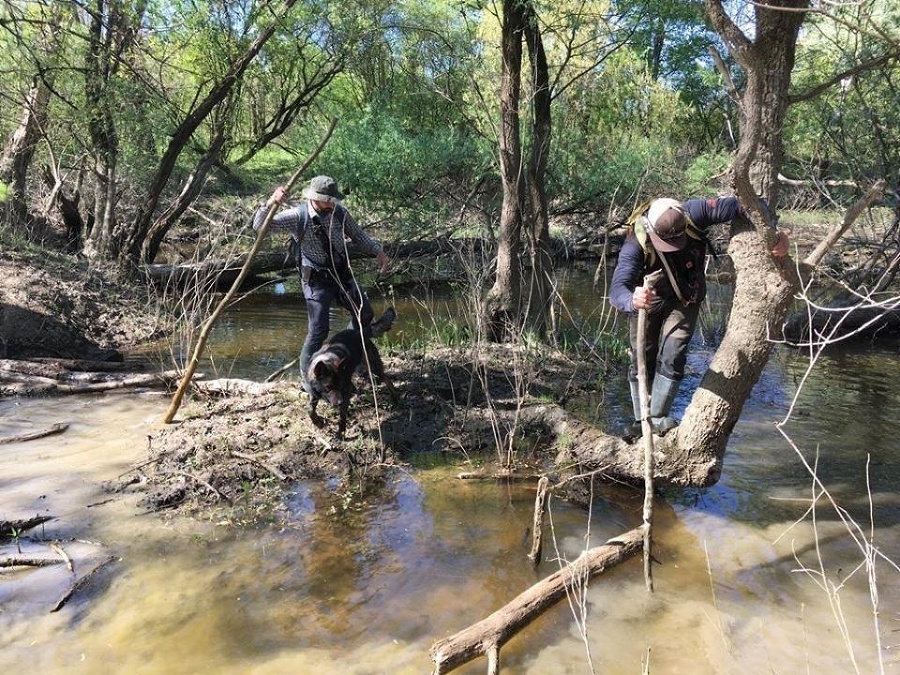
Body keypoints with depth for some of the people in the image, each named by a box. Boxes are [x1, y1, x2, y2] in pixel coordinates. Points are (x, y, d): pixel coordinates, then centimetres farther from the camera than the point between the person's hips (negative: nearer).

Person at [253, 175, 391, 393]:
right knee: (318, 331, -10)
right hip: (317, 281, -6)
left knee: (365, 314, 14)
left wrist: (378, 251, -1)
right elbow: (260, 226, -24)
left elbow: (358, 235, 10)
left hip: (343, 274, 6)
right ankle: (307, 379, 11)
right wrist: (271, 203, -41)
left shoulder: (339, 212, -6)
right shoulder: (297, 216, -18)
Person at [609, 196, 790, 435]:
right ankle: (641, 420, 22)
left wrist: (776, 231, -36)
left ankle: (658, 418, 0)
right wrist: (632, 301, -73)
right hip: (648, 297, -1)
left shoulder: (694, 213, -31)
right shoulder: (636, 243, -38)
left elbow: (742, 205, -23)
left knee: (671, 357, -12)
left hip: (685, 298, 1)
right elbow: (617, 290, -49)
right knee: (642, 360, 6)